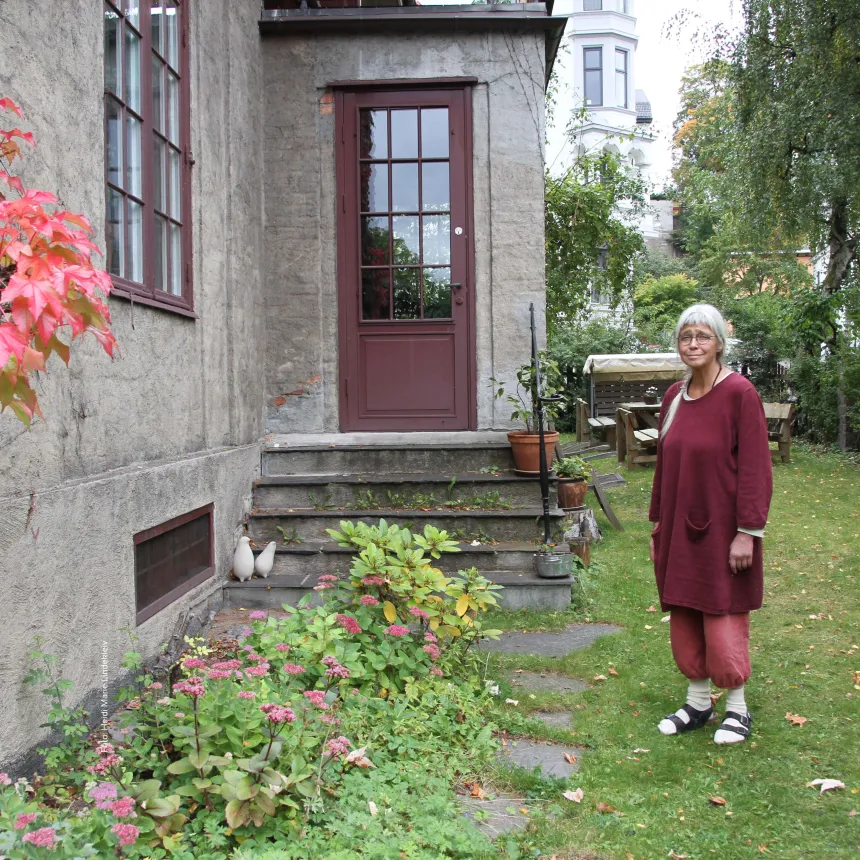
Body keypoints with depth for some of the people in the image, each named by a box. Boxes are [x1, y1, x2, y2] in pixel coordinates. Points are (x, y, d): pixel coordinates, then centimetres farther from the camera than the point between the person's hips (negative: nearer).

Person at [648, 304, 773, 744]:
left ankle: (737, 708, 20)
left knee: (722, 621, 2)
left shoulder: (739, 393, -12)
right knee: (684, 620, 11)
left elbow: (755, 468, -14)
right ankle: (697, 702, 27)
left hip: (721, 530, -6)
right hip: (680, 530, 6)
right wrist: (657, 524, 13)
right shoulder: (674, 397, 7)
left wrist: (747, 532, -16)